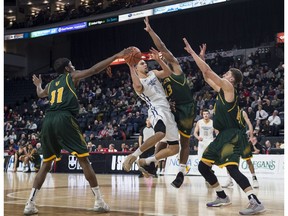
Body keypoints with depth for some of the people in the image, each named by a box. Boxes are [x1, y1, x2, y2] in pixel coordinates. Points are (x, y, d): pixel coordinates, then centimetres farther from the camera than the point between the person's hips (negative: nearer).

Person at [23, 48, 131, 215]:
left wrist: (38, 84, 76)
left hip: (48, 121, 6)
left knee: (46, 164, 14)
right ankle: (99, 201, -6)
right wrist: (116, 56, 6)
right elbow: (94, 70, 5)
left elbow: (40, 94, 53)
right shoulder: (72, 76, 15)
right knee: (84, 159, -2)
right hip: (64, 119, -6)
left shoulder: (51, 84, 30)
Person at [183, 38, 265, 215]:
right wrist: (200, 56, 25)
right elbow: (206, 76, 28)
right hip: (223, 136, 10)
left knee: (232, 168, -25)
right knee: (203, 166, 12)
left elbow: (208, 70, -14)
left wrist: (191, 52, -10)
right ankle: (223, 197, 20)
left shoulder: (228, 87, -8)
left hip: (232, 136, -10)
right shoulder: (221, 91, 17)